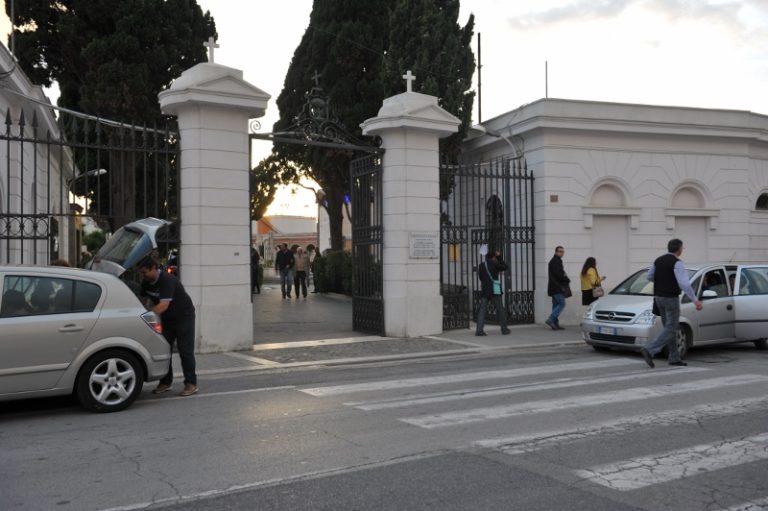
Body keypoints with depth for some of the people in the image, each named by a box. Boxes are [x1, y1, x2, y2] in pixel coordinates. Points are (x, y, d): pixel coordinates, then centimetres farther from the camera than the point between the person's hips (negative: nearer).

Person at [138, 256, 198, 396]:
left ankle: (191, 384, -3)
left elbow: (164, 305, -35)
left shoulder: (167, 280, -28)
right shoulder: (147, 282, -2)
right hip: (166, 319, 7)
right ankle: (165, 382, 11)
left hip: (184, 316, -7)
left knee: (185, 351, -7)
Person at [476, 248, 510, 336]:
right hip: (494, 290, -4)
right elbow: (504, 267, 9)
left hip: (484, 290, 4)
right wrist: (499, 257, 15)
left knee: (482, 309, -2)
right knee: (500, 309, 8)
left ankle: (479, 330, -13)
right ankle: (504, 329, 16)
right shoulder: (494, 264, -5)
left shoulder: (481, 265, 9)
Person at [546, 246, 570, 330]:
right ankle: (550, 320, -15)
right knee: (562, 304, -11)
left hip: (555, 287, 11)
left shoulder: (556, 261, 21)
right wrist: (567, 280, -9)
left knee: (556, 305, 10)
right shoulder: (555, 261, -13)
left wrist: (565, 279, 6)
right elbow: (558, 274, -22)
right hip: (557, 287, -11)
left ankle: (555, 324, 11)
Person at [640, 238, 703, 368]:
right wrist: (695, 300, -20)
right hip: (671, 299, -8)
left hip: (659, 297, 8)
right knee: (671, 329, -5)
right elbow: (684, 284, -22)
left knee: (670, 327, 15)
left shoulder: (658, 260, 7)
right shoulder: (677, 263, -15)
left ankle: (675, 358, 18)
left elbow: (649, 276, 16)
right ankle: (649, 349, -19)